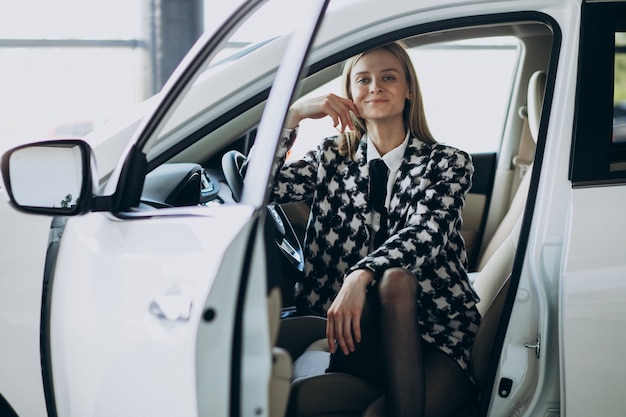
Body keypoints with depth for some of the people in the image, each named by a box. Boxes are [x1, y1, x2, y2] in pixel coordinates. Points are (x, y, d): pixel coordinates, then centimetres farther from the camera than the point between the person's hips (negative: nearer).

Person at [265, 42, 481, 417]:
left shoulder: (448, 164, 9)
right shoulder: (334, 158, 17)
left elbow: (426, 233, -12)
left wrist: (362, 275, -30)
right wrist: (292, 116, -5)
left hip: (438, 335, 0)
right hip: (353, 336, 1)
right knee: (393, 280, -35)